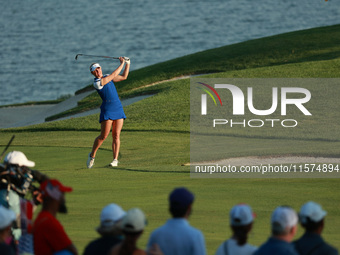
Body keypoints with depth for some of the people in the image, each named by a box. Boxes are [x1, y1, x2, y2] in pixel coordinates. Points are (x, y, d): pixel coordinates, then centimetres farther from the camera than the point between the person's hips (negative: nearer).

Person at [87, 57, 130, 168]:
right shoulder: (97, 83, -12)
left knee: (116, 135, -1)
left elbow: (124, 77, 18)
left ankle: (115, 159, -1)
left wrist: (127, 64, 8)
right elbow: (114, 75, -11)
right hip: (107, 110, -6)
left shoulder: (107, 77, 13)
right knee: (103, 136, -8)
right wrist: (122, 63, -2)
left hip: (118, 109, 6)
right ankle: (92, 155, 12)